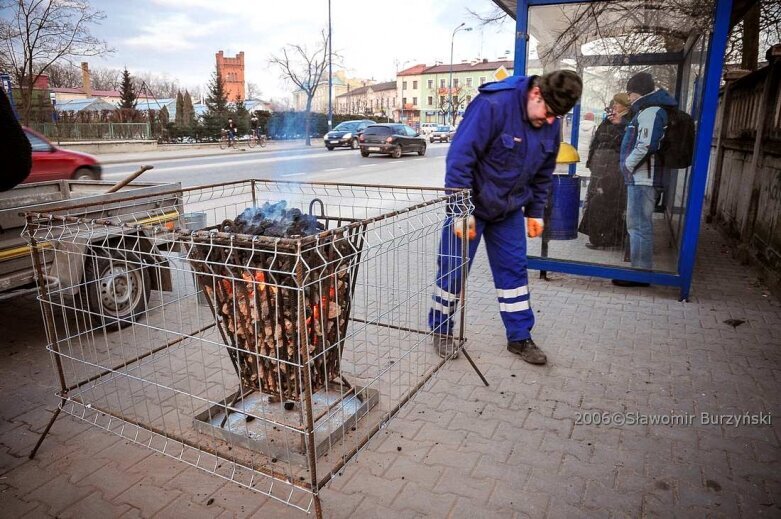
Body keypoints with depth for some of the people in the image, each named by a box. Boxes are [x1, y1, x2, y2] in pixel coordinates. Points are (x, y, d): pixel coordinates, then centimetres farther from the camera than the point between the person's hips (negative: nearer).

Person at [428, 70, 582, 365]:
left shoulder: (551, 125, -2)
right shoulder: (492, 106, -25)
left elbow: (543, 174, 12)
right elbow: (459, 158, -26)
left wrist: (535, 212, 11)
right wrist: (461, 212, -26)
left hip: (509, 209, 6)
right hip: (470, 206, -6)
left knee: (514, 269, 8)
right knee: (453, 269, 2)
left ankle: (519, 337, 21)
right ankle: (441, 330, 22)